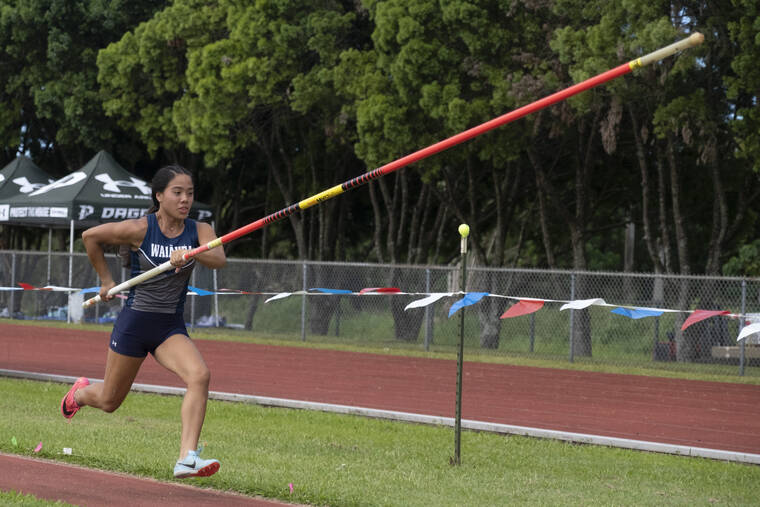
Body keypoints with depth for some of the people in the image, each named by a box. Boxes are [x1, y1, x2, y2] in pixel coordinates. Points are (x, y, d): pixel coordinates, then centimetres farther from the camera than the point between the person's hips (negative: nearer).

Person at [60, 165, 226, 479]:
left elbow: (219, 260, -24)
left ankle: (187, 458, -32)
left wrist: (190, 253, -42)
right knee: (109, 401, 12)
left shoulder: (198, 231, -4)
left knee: (200, 376, -27)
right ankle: (81, 392, 50)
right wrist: (106, 280, 4)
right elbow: (90, 236, -1)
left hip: (171, 327, 2)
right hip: (135, 323, -2)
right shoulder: (140, 229, -13)